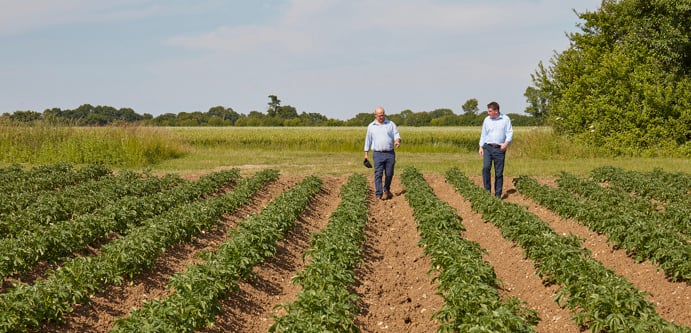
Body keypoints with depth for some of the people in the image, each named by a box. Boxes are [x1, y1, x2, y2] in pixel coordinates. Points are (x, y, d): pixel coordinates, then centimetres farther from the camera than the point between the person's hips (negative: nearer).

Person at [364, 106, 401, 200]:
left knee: (389, 174, 6)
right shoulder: (371, 126, 10)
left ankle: (386, 190, 29)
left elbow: (396, 135, 2)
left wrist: (397, 141, -22)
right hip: (378, 154, -1)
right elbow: (368, 140, 14)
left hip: (390, 154, 1)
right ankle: (379, 194, -7)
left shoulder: (391, 124, 8)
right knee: (378, 174, -7)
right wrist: (366, 154, 10)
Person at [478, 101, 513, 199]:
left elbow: (510, 132, 1)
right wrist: (481, 147, 8)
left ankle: (498, 194, 10)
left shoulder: (505, 119, 2)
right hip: (488, 147, 2)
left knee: (499, 172, 1)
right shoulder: (487, 120, 9)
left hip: (500, 148, -1)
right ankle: (487, 190, -6)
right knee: (486, 167, -16)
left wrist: (507, 142, -16)